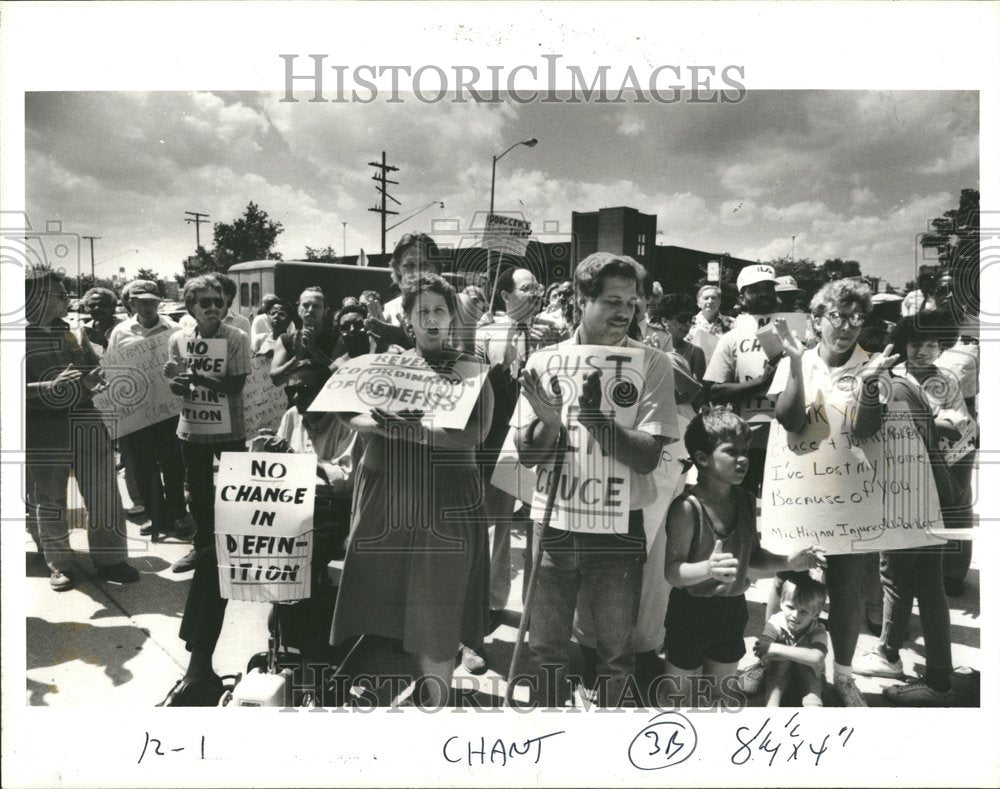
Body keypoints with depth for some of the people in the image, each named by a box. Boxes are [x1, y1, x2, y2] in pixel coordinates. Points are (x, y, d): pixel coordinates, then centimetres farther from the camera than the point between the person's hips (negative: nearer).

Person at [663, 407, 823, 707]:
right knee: (682, 698, 8)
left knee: (718, 694, 21)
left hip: (733, 611, 6)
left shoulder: (746, 501, -1)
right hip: (692, 612, -6)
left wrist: (789, 562, -3)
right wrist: (708, 568, -40)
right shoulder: (687, 507, -21)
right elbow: (672, 572, -22)